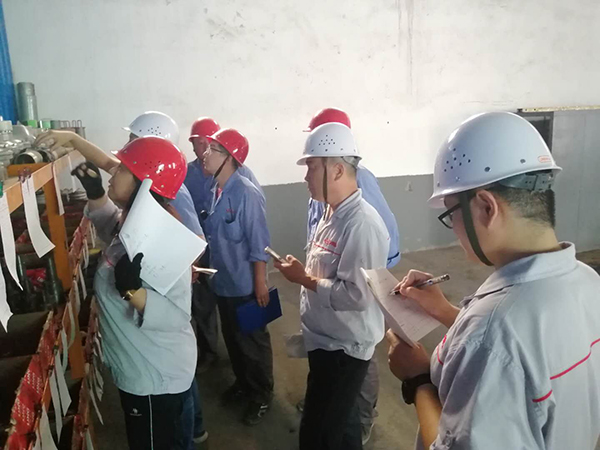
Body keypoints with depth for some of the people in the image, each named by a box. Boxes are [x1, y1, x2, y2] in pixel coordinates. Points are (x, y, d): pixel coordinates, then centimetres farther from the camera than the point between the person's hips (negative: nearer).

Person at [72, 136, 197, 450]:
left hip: (156, 378, -9)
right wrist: (95, 192, 8)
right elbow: (109, 223, 23)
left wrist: (133, 290, -45)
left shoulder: (160, 242, -32)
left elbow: (177, 317, -33)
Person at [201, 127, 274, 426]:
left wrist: (261, 285, -18)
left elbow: (259, 243, -20)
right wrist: (211, 272, 15)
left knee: (253, 342, 10)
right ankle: (243, 383, 43)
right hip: (222, 282, 7)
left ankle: (262, 395, 30)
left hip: (245, 285, -7)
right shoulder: (215, 190, 2)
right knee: (232, 339, 22)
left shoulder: (246, 194, -21)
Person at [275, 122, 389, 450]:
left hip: (344, 348, -9)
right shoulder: (332, 214, 4)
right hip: (325, 340, 9)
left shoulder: (362, 224, -26)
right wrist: (302, 273, 1)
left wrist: (303, 278, -20)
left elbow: (356, 295, -30)